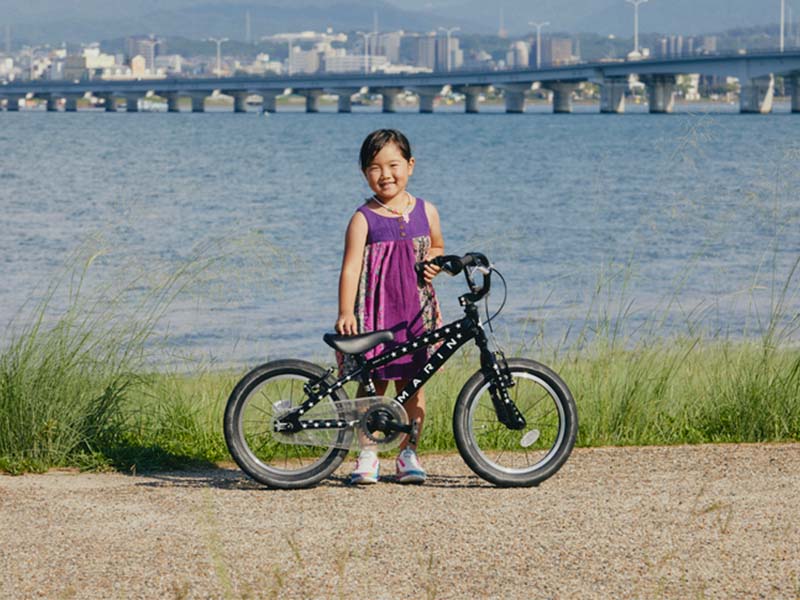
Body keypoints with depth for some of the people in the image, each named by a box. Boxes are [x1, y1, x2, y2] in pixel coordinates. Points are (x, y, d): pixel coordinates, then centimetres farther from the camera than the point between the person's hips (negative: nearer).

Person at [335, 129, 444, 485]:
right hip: (374, 311, -3)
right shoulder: (364, 219, -6)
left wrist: (432, 263, 0)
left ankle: (408, 453, 16)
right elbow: (351, 267, -14)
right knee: (373, 383, 1)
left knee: (411, 383, 5)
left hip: (415, 311, 3)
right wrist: (345, 313, -25)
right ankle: (367, 454, 12)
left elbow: (436, 247, 23)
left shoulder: (425, 212, 5)